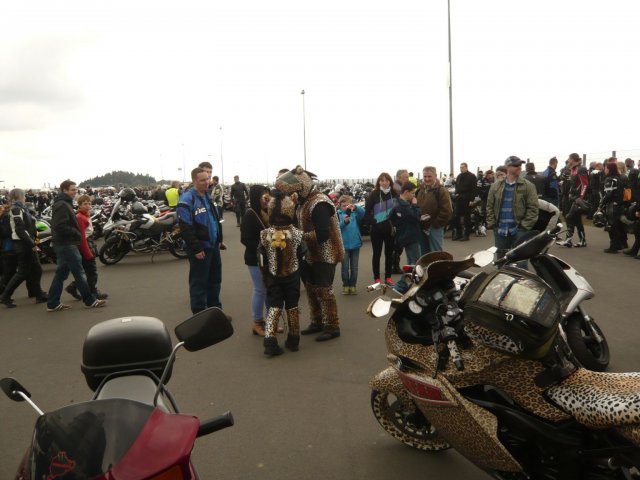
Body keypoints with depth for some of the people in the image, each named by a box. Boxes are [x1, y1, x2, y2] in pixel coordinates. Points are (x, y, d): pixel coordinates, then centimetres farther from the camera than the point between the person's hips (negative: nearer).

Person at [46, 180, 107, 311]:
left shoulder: (64, 203, 17)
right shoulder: (62, 205, -15)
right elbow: (60, 226, -24)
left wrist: (76, 234, 12)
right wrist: (77, 234, -15)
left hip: (63, 244, 10)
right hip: (67, 244, -10)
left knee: (61, 273, 12)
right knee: (79, 273, -4)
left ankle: (53, 304, 15)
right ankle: (90, 301, 3)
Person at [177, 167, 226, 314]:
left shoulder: (207, 197, 12)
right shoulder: (187, 200, -16)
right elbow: (185, 228, -20)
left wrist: (219, 240, 17)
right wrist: (196, 248, -21)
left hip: (213, 246, 8)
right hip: (200, 248, -8)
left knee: (215, 280, 16)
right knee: (199, 282, 1)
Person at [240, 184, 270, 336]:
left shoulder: (268, 212, 7)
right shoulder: (250, 215, -14)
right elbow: (245, 239, -18)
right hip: (256, 259, -7)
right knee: (260, 290, 1)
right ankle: (257, 323, 14)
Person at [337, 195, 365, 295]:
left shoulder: (355, 213, 0)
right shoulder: (338, 214, -3)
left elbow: (362, 212, -20)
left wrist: (355, 207, -39)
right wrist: (344, 222, -30)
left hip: (355, 244, 2)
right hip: (344, 245, -1)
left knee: (354, 267, 10)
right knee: (345, 267, 7)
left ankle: (352, 285, 22)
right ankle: (345, 285, 20)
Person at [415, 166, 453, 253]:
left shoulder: (441, 191, -10)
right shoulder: (420, 190, 10)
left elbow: (447, 211, -16)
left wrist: (435, 225, -15)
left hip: (435, 228, -6)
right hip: (421, 228, 6)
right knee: (424, 255, 16)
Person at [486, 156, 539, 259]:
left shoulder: (528, 186, -2)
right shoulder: (496, 186, 6)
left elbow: (532, 208, -5)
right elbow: (490, 206, 8)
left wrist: (524, 225, -12)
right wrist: (492, 224, 0)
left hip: (519, 230, -3)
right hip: (500, 230, 3)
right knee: (501, 259, 12)